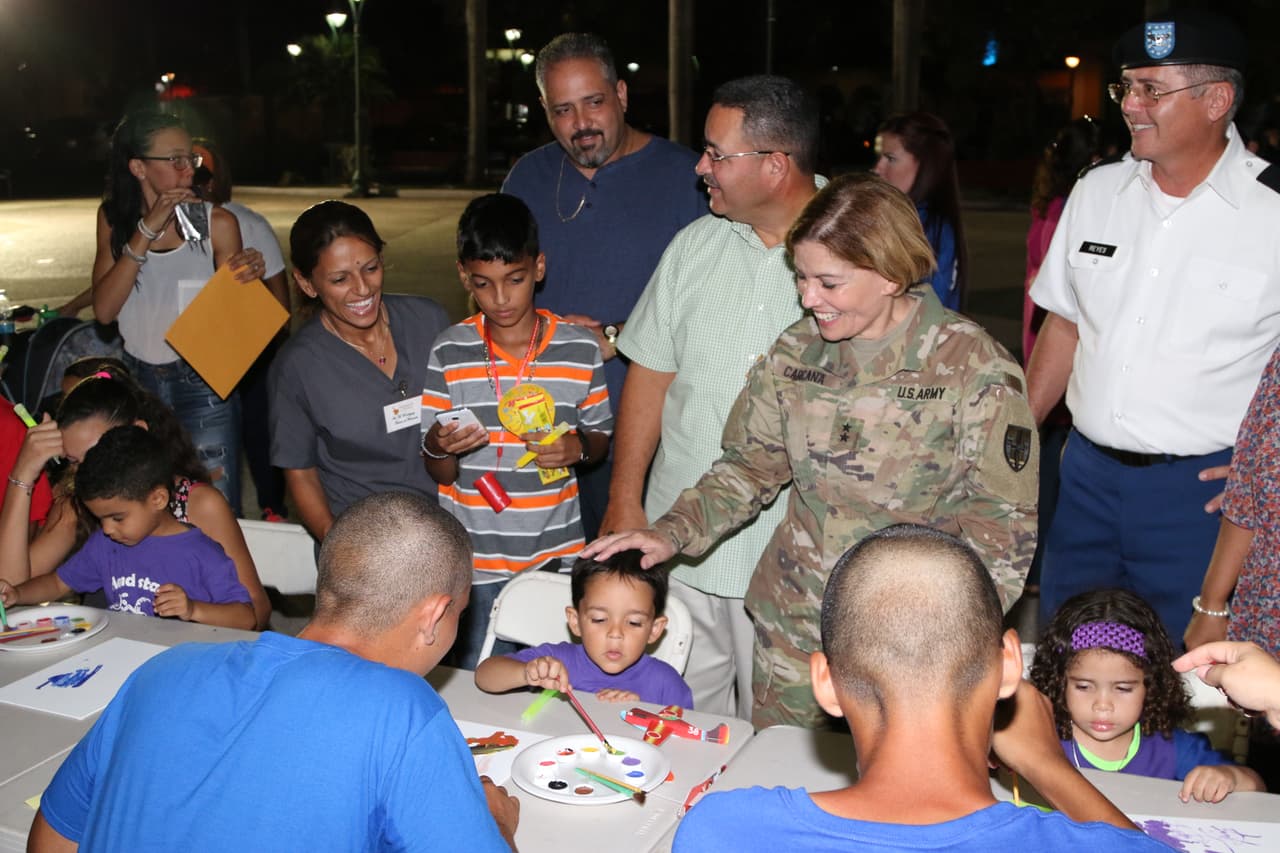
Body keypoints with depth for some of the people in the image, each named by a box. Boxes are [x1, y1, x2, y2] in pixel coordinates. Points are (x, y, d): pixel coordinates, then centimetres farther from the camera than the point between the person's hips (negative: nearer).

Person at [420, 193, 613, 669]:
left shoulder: (581, 350, -3)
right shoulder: (449, 353, -4)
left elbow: (600, 440, 9)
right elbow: (440, 473, 0)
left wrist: (577, 448, -12)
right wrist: (440, 448, -22)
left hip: (556, 555, 1)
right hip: (474, 560, 0)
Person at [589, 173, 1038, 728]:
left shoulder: (972, 368, -12)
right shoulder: (796, 353, 1)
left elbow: (1002, 519, -10)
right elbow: (749, 467, 8)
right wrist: (671, 535, -6)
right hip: (793, 624, 4)